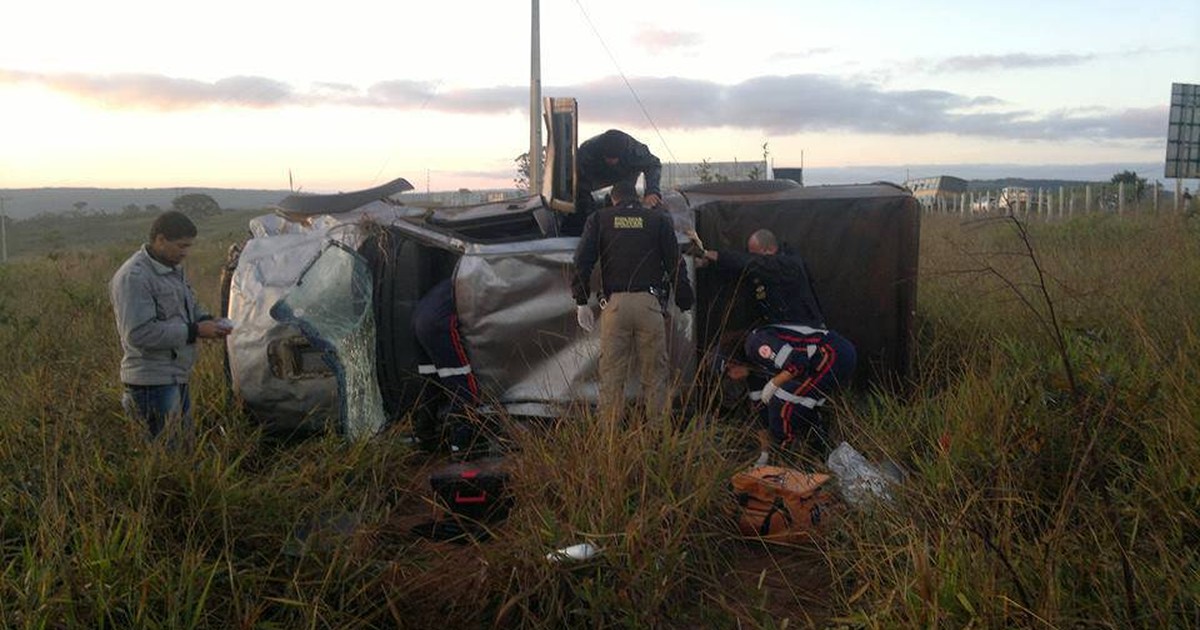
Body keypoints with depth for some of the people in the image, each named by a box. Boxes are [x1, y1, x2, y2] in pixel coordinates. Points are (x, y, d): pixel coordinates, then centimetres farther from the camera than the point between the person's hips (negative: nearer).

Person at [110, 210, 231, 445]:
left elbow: (190, 308, 25)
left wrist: (207, 321, 2)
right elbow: (139, 333, -24)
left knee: (185, 444, 15)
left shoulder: (173, 270, 13)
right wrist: (195, 331, -22)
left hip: (177, 376, 9)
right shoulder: (134, 277, -17)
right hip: (153, 382, -9)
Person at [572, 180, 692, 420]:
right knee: (654, 375, 5)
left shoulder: (599, 220, 14)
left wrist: (581, 302, 5)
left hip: (614, 303, 0)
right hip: (649, 303, 0)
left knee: (611, 375, 4)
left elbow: (582, 260, 4)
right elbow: (675, 264, 8)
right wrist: (685, 303, 12)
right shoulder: (658, 219, 13)